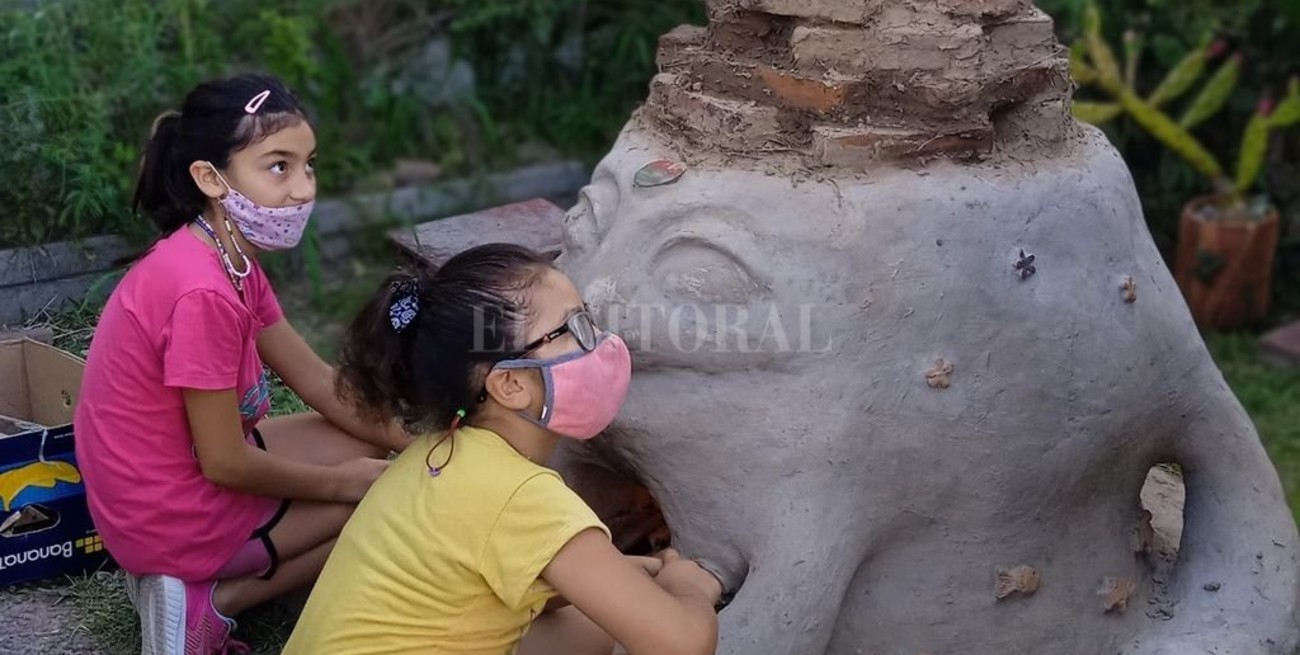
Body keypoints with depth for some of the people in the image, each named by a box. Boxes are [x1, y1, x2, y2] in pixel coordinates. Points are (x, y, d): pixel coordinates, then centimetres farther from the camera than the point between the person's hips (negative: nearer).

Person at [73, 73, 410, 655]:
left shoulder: (231, 260, 0)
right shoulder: (203, 293, -30)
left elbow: (319, 381, 6)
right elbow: (225, 463, -23)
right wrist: (341, 481, -8)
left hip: (180, 470, 9)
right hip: (168, 511, -9)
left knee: (370, 446, 15)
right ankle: (207, 602, 0)